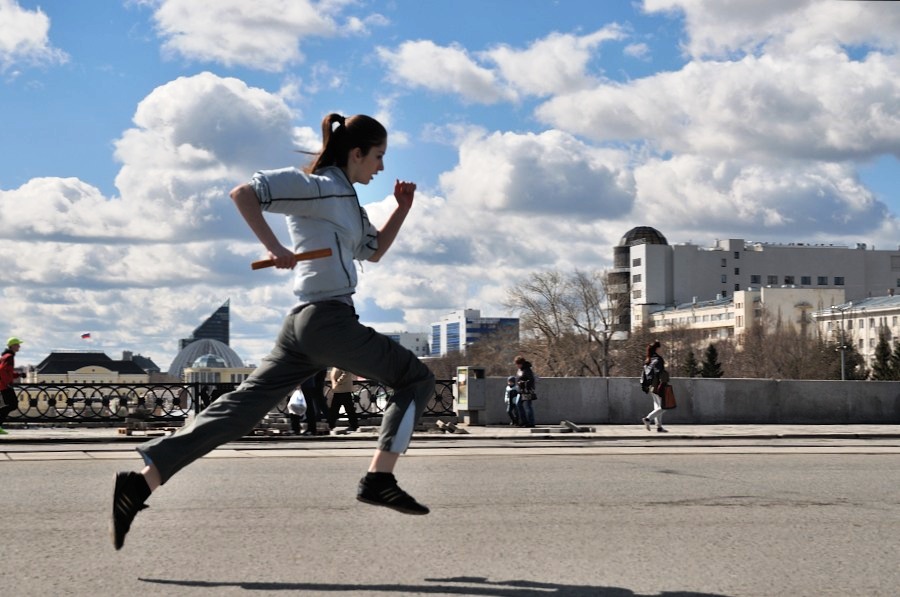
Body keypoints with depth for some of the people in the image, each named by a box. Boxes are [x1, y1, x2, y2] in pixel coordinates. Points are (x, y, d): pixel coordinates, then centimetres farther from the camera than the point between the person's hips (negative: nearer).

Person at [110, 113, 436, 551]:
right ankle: (378, 480, -8)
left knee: (241, 409, 1)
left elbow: (374, 251, 35)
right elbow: (243, 192, -13)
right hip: (328, 318, -9)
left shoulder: (346, 201, 24)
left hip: (304, 324, 9)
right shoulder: (317, 187, -5)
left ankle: (142, 481, -6)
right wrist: (274, 248, -20)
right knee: (416, 379, 2)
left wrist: (402, 209, 21)